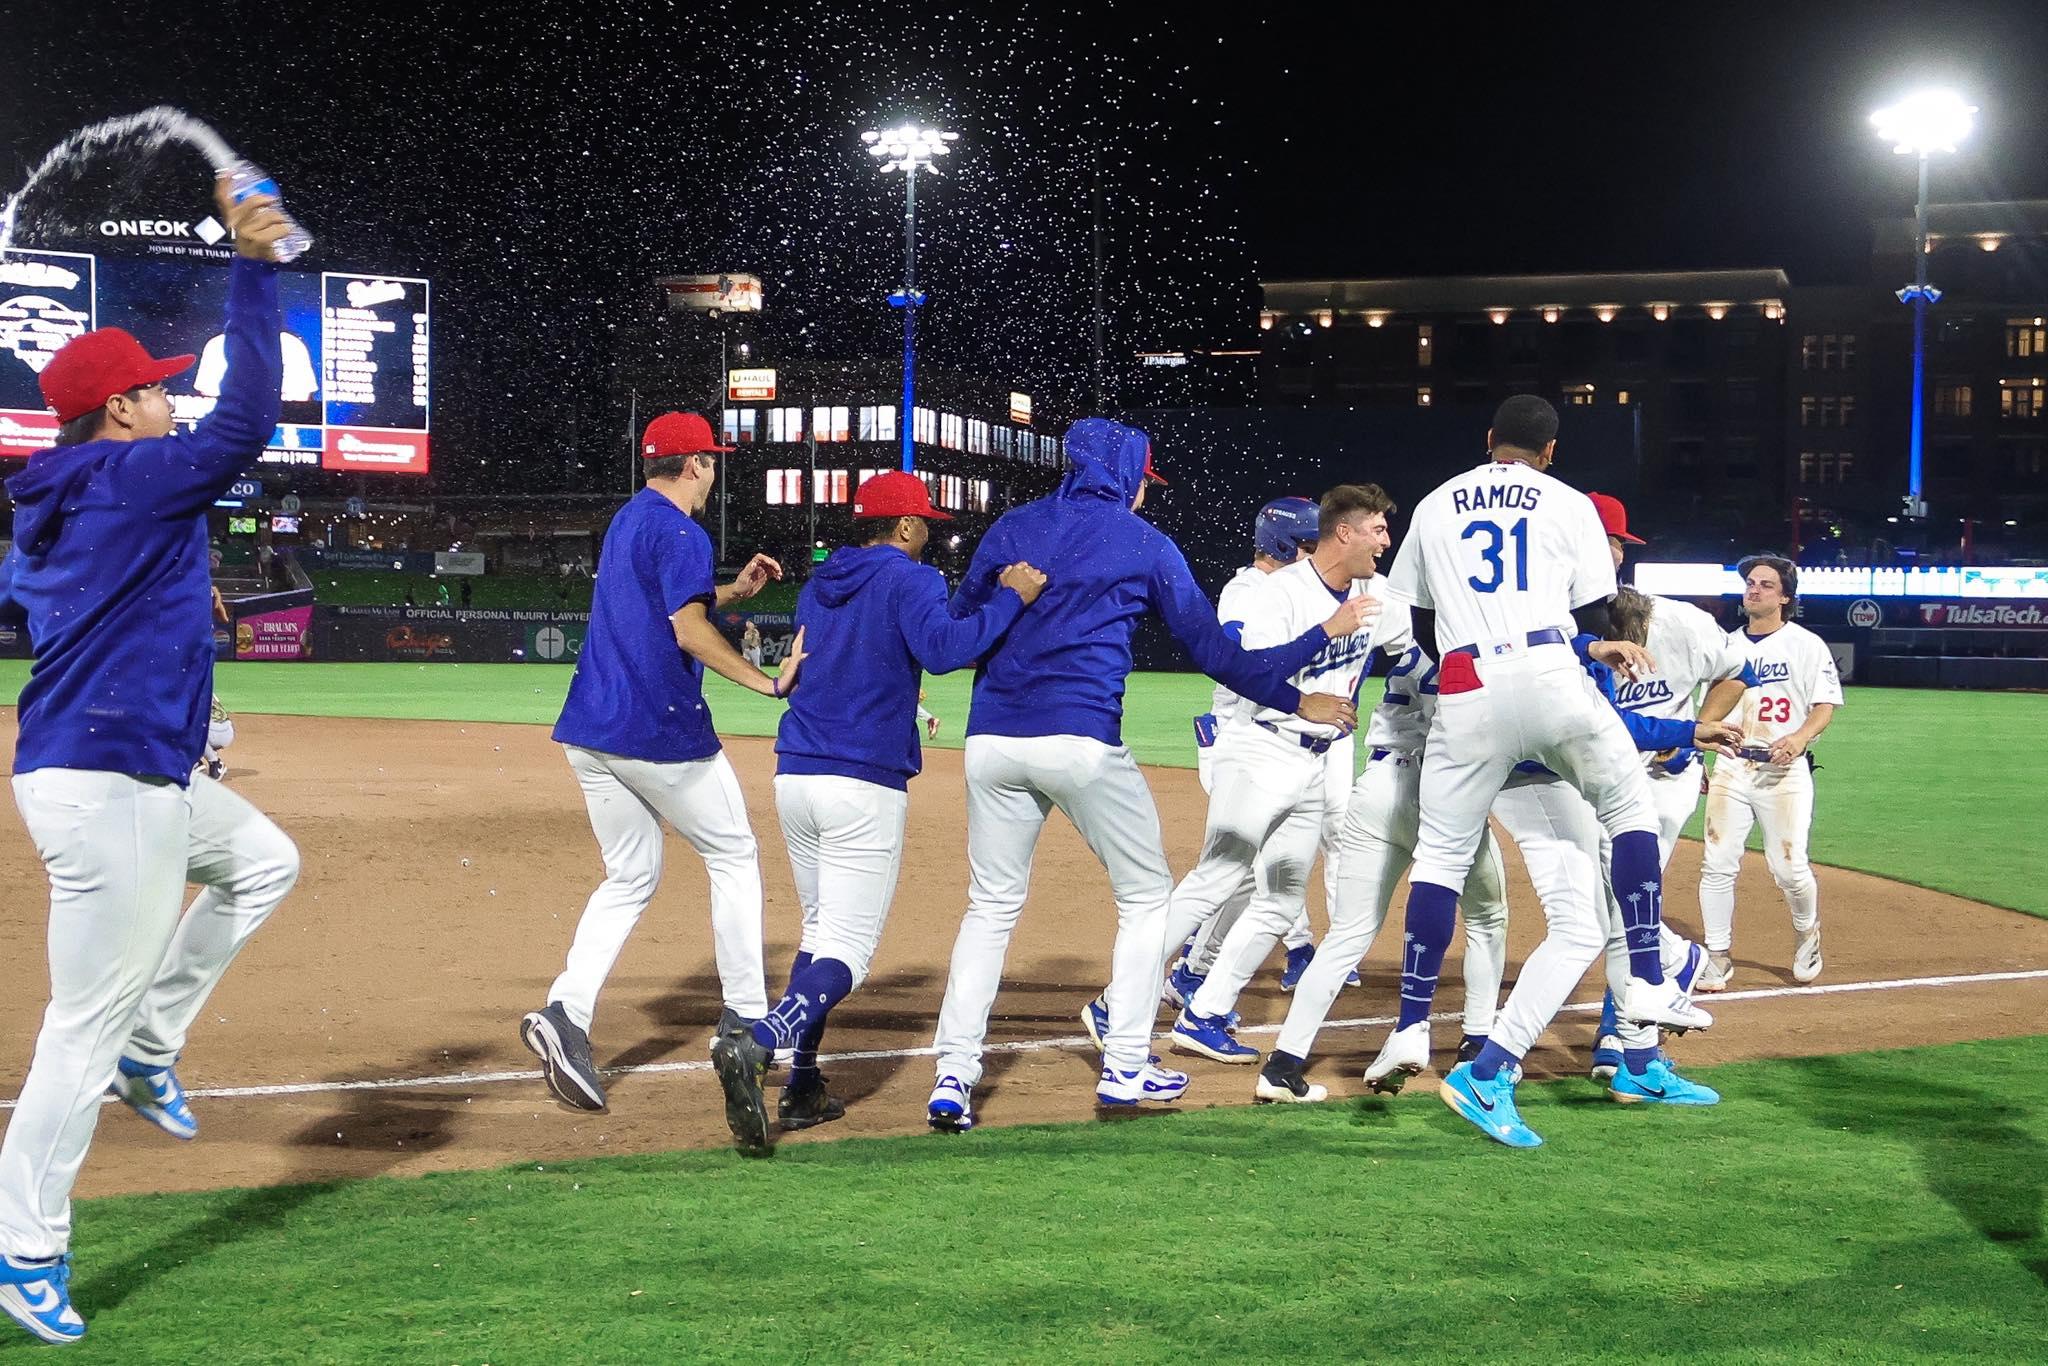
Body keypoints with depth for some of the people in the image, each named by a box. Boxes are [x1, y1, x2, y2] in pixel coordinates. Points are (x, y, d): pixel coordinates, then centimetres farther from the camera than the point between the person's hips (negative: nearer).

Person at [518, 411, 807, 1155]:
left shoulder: (627, 521, 18)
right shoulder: (680, 533, -11)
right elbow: (689, 631, -22)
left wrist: (734, 589, 23)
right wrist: (767, 682, -18)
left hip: (590, 731, 8)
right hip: (661, 731, -8)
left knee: (630, 877, 12)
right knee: (733, 856, 10)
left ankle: (565, 1012, -8)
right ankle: (743, 1018, 12)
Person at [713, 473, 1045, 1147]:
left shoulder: (817, 585, 18)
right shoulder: (909, 579, -4)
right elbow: (941, 648, -22)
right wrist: (1010, 598, -15)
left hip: (795, 777, 7)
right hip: (865, 785, -7)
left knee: (819, 932, 18)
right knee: (848, 953, -7)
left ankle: (802, 1088, 12)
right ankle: (758, 1046, -30)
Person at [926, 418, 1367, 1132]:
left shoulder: (1011, 527, 15)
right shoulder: (1145, 545, 6)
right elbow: (1215, 654, 5)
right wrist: (1297, 702, 15)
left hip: (991, 743, 4)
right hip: (1083, 742, -4)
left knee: (990, 905, 13)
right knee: (1145, 893, 14)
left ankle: (953, 1077, 3)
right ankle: (1124, 1067, 11)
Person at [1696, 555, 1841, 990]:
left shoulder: (1807, 645, 3)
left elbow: (1825, 705, -3)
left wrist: (1800, 737, -22)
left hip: (1784, 770, -3)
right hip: (1730, 768, 3)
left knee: (1790, 868, -6)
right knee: (1718, 865, -5)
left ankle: (1806, 938, 23)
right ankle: (1718, 959, 4)